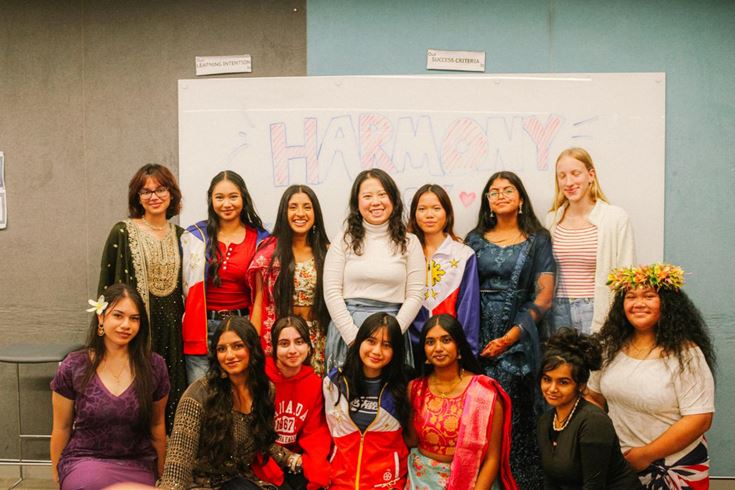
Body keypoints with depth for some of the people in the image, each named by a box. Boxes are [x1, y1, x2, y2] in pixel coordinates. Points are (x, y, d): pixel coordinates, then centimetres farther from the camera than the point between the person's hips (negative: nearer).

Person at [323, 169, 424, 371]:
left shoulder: (409, 242, 5)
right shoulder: (344, 241, 4)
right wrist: (354, 337, -10)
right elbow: (332, 293, -1)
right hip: (347, 331, 0)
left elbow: (415, 295, 0)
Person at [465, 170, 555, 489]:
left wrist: (509, 338, -10)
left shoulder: (537, 239, 6)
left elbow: (543, 297, -1)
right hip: (478, 337, 2)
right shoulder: (475, 239, 13)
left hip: (518, 339, -2)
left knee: (516, 415, -7)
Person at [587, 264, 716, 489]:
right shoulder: (611, 346, -1)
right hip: (619, 462, 5)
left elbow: (699, 419, -19)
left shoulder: (686, 354, -16)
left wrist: (646, 455, -18)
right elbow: (593, 396, 9)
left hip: (674, 468, -4)